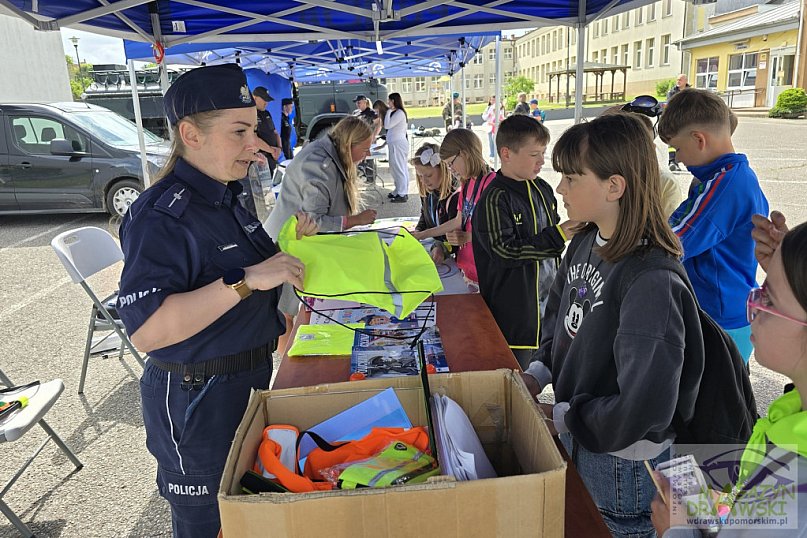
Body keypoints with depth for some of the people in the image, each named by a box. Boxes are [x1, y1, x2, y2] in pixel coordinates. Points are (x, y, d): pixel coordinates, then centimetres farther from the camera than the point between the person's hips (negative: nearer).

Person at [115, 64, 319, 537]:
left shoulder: (224, 198, 5)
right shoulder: (162, 214, -23)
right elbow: (146, 330, -32)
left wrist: (289, 250, 0)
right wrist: (245, 280, -36)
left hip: (249, 381, 8)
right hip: (197, 403, -8)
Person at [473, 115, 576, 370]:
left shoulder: (543, 190, 8)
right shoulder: (495, 199, -17)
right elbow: (505, 252, -24)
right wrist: (557, 236, -24)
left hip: (547, 303, 8)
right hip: (514, 313, -7)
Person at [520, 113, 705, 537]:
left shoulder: (651, 283, -30)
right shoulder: (586, 243, -5)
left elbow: (642, 407, -31)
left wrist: (560, 417, -19)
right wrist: (537, 374, -1)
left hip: (621, 461, -7)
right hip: (573, 439, 8)